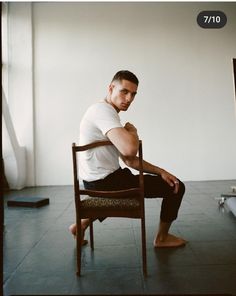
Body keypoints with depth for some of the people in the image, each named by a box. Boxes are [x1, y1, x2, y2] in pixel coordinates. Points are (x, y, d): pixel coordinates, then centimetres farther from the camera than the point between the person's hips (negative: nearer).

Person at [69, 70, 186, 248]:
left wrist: (160, 171, 4)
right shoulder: (103, 110, -16)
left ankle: (84, 223, 29)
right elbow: (130, 149, -34)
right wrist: (132, 131, -10)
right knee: (177, 187, -1)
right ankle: (162, 238, 24)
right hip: (105, 182, -10)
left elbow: (129, 160, 15)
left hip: (99, 182, 10)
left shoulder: (108, 114, 15)